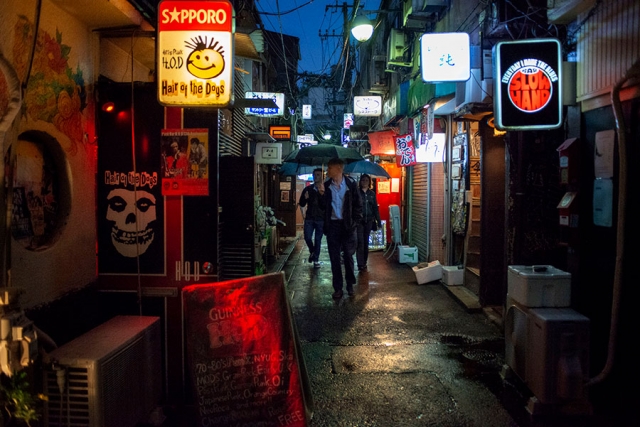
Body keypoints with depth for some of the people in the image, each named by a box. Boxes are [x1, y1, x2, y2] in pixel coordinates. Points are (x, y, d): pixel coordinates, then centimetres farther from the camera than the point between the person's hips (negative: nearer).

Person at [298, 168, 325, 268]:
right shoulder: (308, 189, 6)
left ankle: (316, 260, 14)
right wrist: (305, 198, -11)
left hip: (321, 219, -2)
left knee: (318, 240, 3)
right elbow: (302, 204, 10)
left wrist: (322, 194, -26)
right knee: (307, 237, -5)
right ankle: (312, 252, 25)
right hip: (309, 218, 2)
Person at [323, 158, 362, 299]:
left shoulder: (351, 183, -3)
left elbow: (358, 204, 1)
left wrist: (355, 222, -6)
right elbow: (323, 206, 6)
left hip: (347, 225, -2)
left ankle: (350, 285, 20)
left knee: (348, 256, 6)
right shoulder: (326, 185, 3)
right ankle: (338, 287, 12)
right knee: (334, 257, 4)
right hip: (332, 225, 2)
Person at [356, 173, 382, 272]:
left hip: (369, 221, 4)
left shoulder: (372, 193, 10)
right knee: (360, 242, -8)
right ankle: (361, 265, -7)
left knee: (366, 242, 10)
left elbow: (375, 208, 12)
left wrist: (378, 222, 8)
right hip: (358, 221, -4)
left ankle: (364, 263, 19)